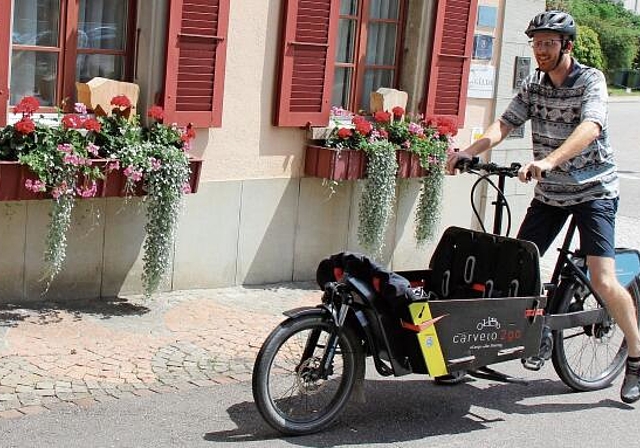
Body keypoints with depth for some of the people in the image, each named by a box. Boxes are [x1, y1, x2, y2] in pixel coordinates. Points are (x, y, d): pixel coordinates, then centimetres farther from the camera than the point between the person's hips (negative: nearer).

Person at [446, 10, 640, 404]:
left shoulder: (591, 80, -13)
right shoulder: (532, 86, 4)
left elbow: (589, 128, -31)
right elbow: (504, 125, -5)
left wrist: (548, 161, -46)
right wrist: (469, 150, -25)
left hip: (594, 190, -6)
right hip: (549, 192, 6)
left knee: (603, 281, -14)